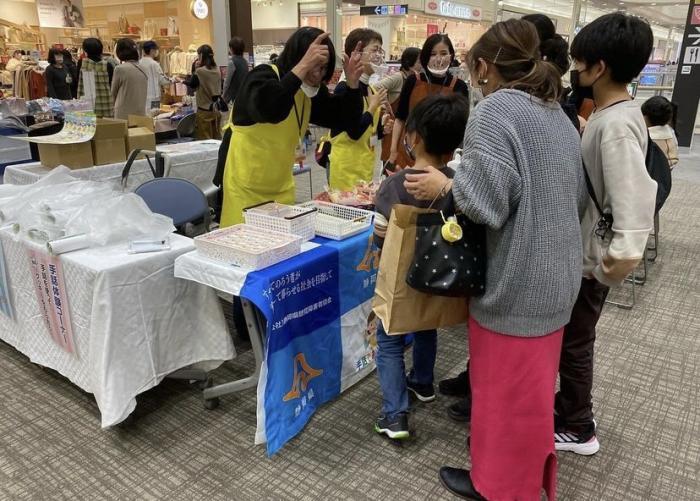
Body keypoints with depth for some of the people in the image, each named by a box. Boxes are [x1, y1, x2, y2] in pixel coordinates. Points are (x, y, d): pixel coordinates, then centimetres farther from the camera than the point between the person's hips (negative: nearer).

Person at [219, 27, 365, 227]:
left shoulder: (311, 90, 4)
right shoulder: (263, 77, -17)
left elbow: (343, 118, 7)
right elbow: (269, 111, -38)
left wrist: (352, 84, -9)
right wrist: (303, 67, -36)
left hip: (281, 188, 7)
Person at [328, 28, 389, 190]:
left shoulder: (372, 90, 10)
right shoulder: (344, 89, -15)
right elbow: (354, 132, -23)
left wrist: (383, 128, -1)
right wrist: (373, 106, -12)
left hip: (367, 165, 8)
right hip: (347, 167, -8)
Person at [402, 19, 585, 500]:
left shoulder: (493, 111, -16)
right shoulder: (558, 113, 10)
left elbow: (488, 203, -25)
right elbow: (579, 197, 14)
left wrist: (445, 186, -9)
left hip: (518, 279, -9)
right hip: (556, 274, 9)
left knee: (503, 387, 9)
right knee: (531, 383, 25)